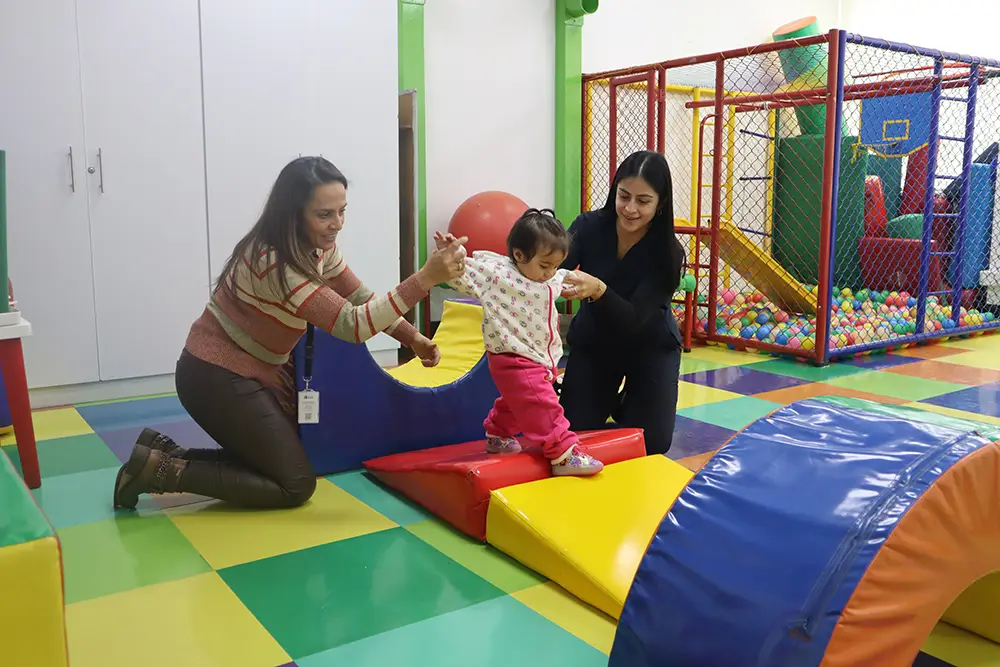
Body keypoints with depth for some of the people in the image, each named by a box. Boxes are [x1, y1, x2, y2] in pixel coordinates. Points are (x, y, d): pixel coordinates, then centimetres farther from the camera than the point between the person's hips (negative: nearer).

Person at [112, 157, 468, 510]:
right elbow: (351, 324, -35)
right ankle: (162, 470, -1)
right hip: (216, 378, -9)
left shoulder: (318, 246, -2)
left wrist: (414, 339, -9)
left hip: (256, 371, 9)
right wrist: (425, 278, -42)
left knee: (282, 461, 14)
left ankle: (166, 453, 16)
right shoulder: (273, 263, -30)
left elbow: (362, 299, 5)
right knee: (295, 485, -5)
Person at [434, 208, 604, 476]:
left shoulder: (552, 280, 4)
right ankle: (563, 455, -6)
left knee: (515, 403, 27)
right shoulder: (498, 273, -18)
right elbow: (464, 275, -16)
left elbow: (567, 281, 27)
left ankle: (498, 436, 47)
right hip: (515, 361, -9)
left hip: (540, 361, 9)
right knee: (543, 409, -11)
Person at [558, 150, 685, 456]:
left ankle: (626, 405, 24)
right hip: (593, 341, 1)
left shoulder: (668, 253, -24)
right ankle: (610, 401, 25)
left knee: (653, 443, -8)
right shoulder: (589, 226, -19)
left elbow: (634, 320, -31)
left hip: (650, 346, -1)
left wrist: (597, 289, -50)